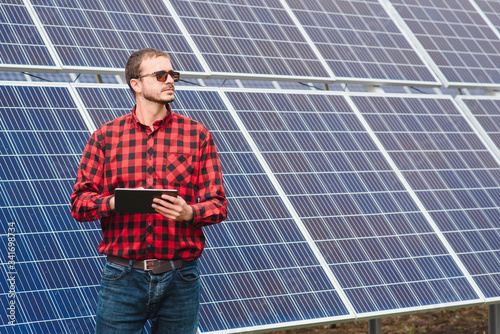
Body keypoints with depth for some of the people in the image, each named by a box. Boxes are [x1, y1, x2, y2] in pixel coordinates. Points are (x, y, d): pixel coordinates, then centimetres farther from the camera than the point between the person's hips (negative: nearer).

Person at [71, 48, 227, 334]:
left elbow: (218, 204, 4)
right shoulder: (106, 137, 6)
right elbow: (80, 202, 3)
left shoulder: (197, 136, 7)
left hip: (180, 278, 1)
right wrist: (114, 202, -17)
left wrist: (189, 212, -17)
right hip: (124, 276, -1)